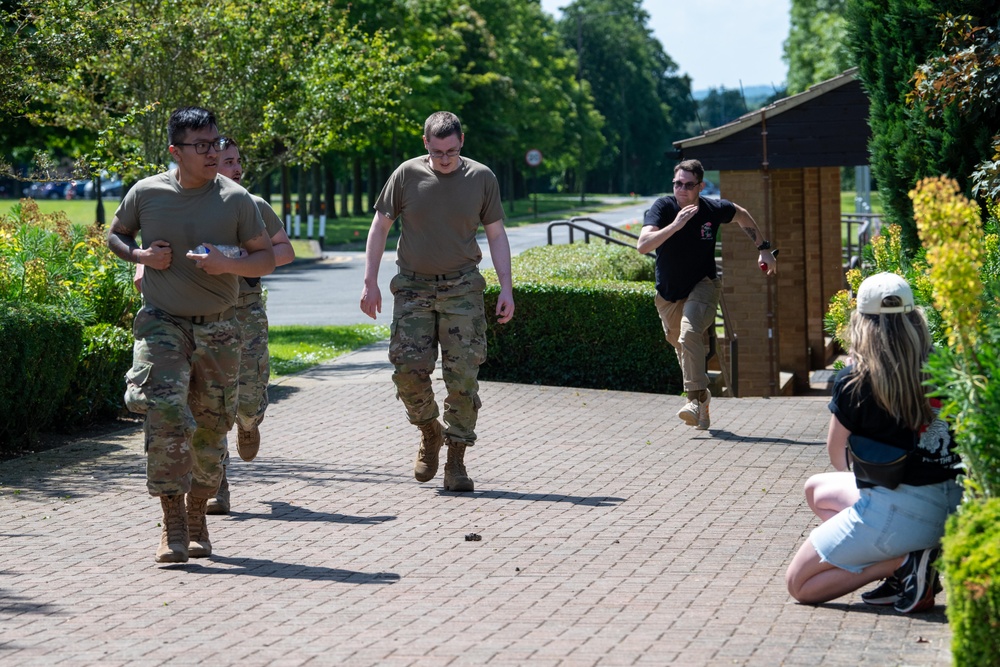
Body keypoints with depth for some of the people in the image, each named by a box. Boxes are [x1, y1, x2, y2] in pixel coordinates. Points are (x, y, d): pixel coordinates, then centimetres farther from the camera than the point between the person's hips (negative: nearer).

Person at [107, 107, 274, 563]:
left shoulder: (235, 199, -4)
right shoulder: (146, 193, -3)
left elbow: (266, 258, 2)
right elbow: (115, 235, 14)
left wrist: (228, 264, -18)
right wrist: (141, 255, -7)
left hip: (217, 331, 1)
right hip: (162, 323, -1)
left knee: (211, 428, 8)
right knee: (165, 413, -19)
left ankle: (198, 517, 29)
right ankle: (173, 524, -15)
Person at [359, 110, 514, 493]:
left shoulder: (481, 178, 2)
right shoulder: (407, 175, 0)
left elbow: (496, 235, 8)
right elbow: (380, 227, 6)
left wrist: (506, 288, 0)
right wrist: (370, 283, 1)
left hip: (462, 288, 0)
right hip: (413, 286, 0)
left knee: (463, 374, -6)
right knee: (408, 368, -10)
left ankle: (456, 461, 3)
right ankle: (429, 433, 18)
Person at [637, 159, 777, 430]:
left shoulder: (714, 209, -12)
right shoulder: (662, 207, -18)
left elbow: (742, 215, 12)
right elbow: (642, 245, -33)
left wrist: (763, 248, 11)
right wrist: (675, 225, -42)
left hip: (703, 285, -2)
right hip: (669, 294, 2)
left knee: (690, 334, -28)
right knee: (683, 347, 12)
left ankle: (696, 398, -28)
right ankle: (702, 398, 34)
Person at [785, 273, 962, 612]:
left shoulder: (853, 382, -15)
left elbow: (836, 452, 0)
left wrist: (855, 479, 24)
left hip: (895, 511, -7)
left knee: (798, 583, 10)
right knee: (816, 489, 28)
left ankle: (901, 562, -7)